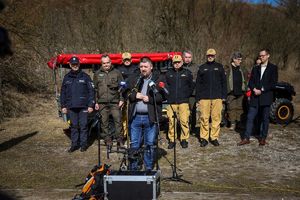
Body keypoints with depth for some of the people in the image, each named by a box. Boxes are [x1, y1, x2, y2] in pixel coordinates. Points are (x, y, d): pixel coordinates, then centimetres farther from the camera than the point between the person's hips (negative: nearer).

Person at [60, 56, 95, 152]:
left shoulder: (85, 76, 2)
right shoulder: (67, 78, 11)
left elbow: (91, 91, 0)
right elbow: (63, 93, 14)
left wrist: (91, 105, -6)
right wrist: (63, 106, 8)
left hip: (83, 106, -3)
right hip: (71, 107, 3)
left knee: (83, 125, 1)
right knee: (74, 126, 9)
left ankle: (83, 144, 12)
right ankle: (74, 144, 18)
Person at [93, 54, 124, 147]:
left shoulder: (117, 73, 8)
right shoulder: (97, 74, 12)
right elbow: (95, 89, 11)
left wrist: (121, 99, -1)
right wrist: (96, 102, 6)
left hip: (115, 102, -1)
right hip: (102, 102, 2)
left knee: (118, 120, -4)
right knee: (104, 122, 5)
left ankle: (119, 138, 7)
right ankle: (107, 139, 17)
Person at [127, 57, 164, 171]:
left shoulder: (158, 79, 4)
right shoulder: (134, 79, 14)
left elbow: (162, 96, -6)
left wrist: (149, 98, -15)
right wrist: (135, 95, -8)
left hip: (150, 117, -2)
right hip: (135, 117, 3)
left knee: (150, 144, 6)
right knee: (134, 144, 8)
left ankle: (149, 168, 21)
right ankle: (133, 168, 21)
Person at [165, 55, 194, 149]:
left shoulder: (187, 73, 9)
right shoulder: (168, 73, 11)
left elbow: (191, 86, 15)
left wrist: (187, 95, 8)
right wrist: (168, 95, 5)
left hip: (183, 102, -1)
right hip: (171, 102, 1)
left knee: (184, 121, -5)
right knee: (171, 122, 1)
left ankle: (184, 139, 8)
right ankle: (172, 140, 11)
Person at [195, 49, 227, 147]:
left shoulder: (219, 67, 11)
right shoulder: (202, 68, 10)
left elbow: (224, 82, 10)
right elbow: (198, 83, 9)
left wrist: (223, 96, 3)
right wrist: (198, 97, 2)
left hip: (217, 97, 0)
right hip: (204, 97, 0)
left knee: (216, 118, 1)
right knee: (204, 118, -1)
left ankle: (214, 137, 11)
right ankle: (204, 138, 6)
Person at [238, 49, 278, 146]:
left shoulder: (273, 68, 2)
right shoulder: (255, 68, 14)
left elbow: (273, 83, -6)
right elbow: (250, 82, 9)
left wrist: (262, 90, -13)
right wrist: (254, 89, -10)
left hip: (266, 97, -3)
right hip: (255, 97, 3)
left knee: (265, 118, 5)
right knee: (250, 117, -1)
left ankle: (263, 138, 17)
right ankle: (246, 138, 3)